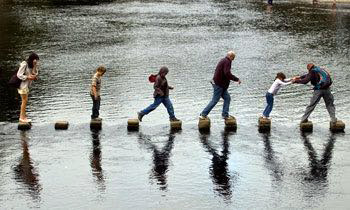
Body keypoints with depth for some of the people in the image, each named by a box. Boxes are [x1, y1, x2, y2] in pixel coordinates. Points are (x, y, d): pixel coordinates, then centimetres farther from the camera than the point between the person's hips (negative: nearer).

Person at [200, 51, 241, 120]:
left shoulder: (223, 60, 15)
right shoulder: (227, 62, -16)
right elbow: (227, 73, -28)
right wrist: (237, 79, -22)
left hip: (221, 84, 10)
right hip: (218, 84, -10)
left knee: (227, 98, 10)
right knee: (214, 100, -6)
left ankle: (225, 114, 10)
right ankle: (203, 114, -1)